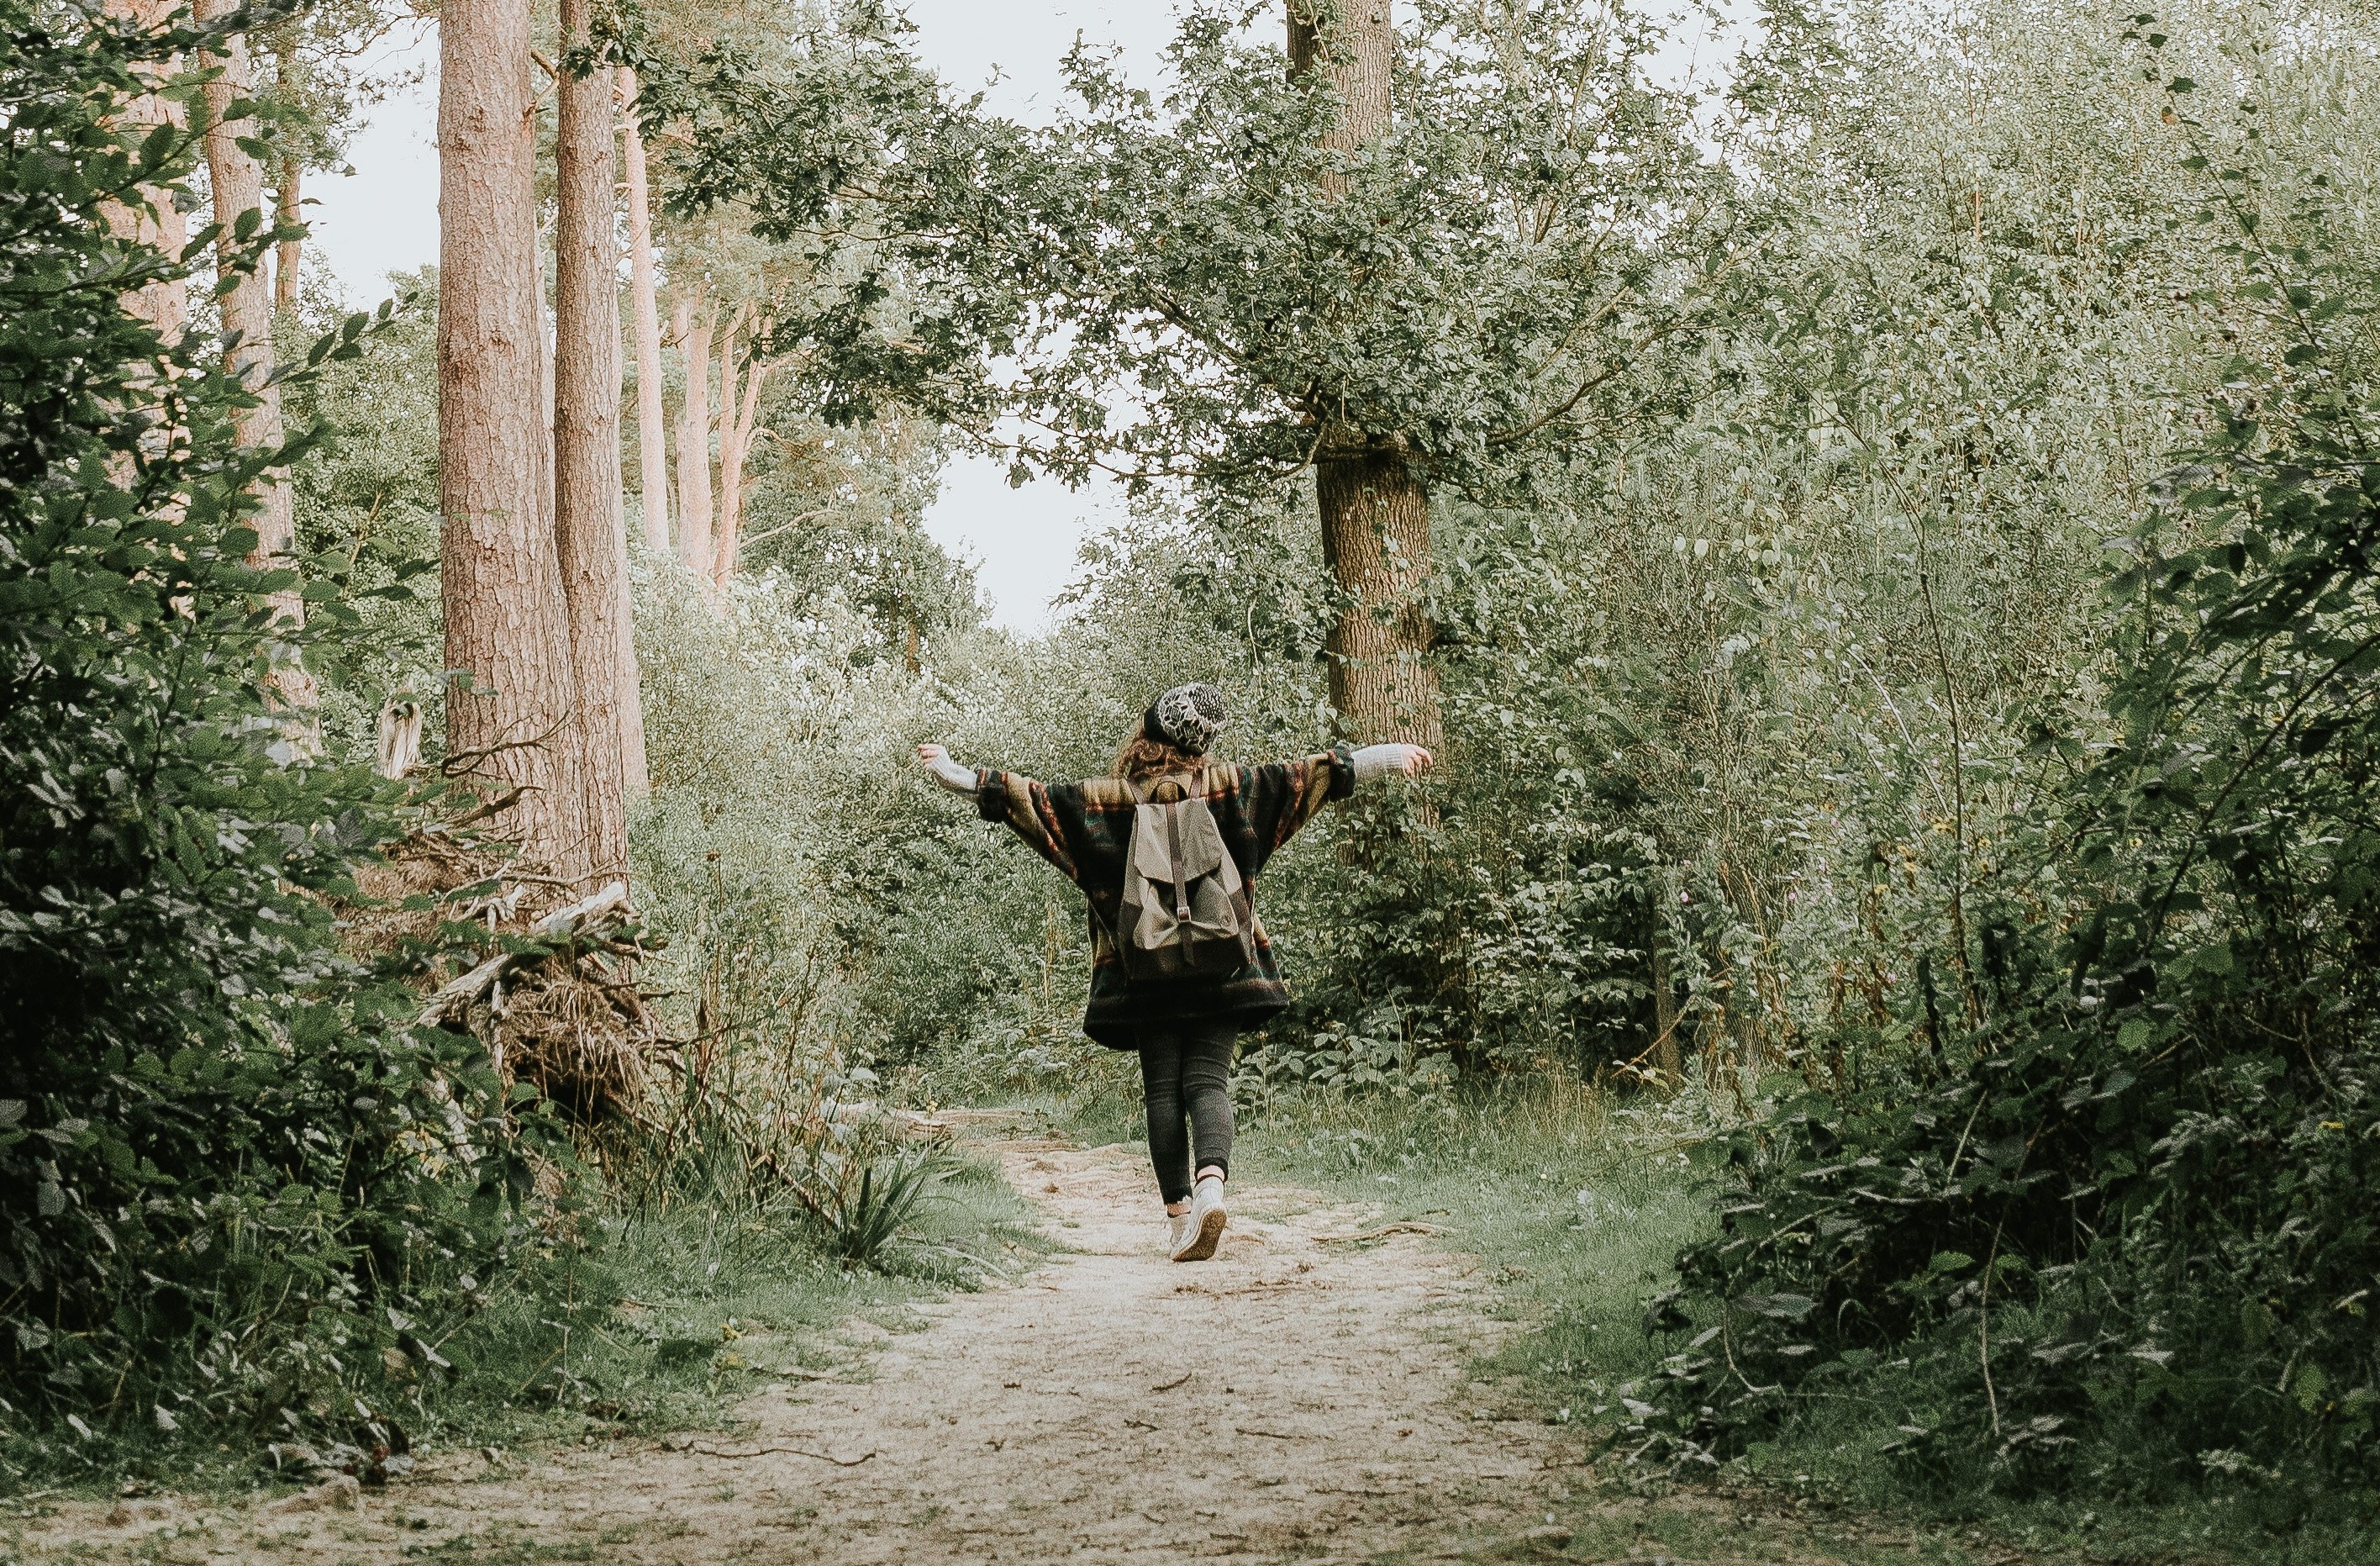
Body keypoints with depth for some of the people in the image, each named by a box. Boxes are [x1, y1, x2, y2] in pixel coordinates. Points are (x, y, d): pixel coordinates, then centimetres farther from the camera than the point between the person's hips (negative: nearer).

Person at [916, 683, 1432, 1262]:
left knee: (1162, 1090, 6)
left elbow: (1035, 799, -1)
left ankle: (1178, 1211, 0)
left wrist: (958, 775, 6)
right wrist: (1384, 757, 10)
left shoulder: (1112, 797, -1)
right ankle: (1211, 1182, -26)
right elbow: (1301, 774, 4)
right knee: (1207, 1080, -2)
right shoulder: (1225, 785, 1)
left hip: (1144, 969, 0)